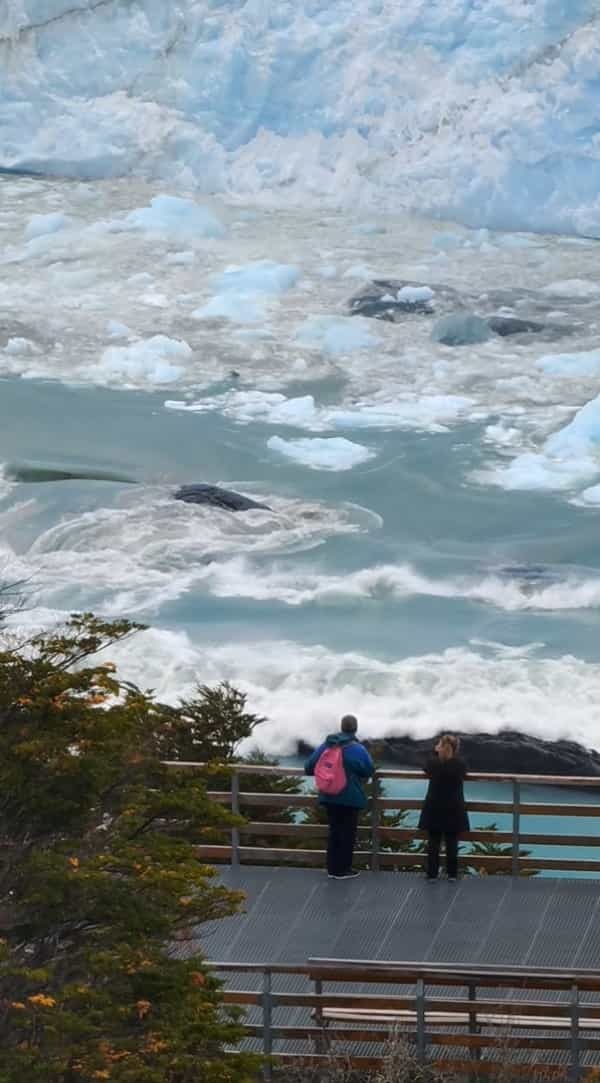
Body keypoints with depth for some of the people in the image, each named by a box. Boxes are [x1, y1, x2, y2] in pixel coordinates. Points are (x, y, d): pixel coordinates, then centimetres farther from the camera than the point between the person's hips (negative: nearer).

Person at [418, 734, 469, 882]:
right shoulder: (460, 764, -11)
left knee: (433, 842, 6)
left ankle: (432, 874, 6)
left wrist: (435, 753, 14)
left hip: (434, 808, 0)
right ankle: (452, 874, 9)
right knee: (452, 842, 7)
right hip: (453, 809, 0)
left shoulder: (433, 762, -12)